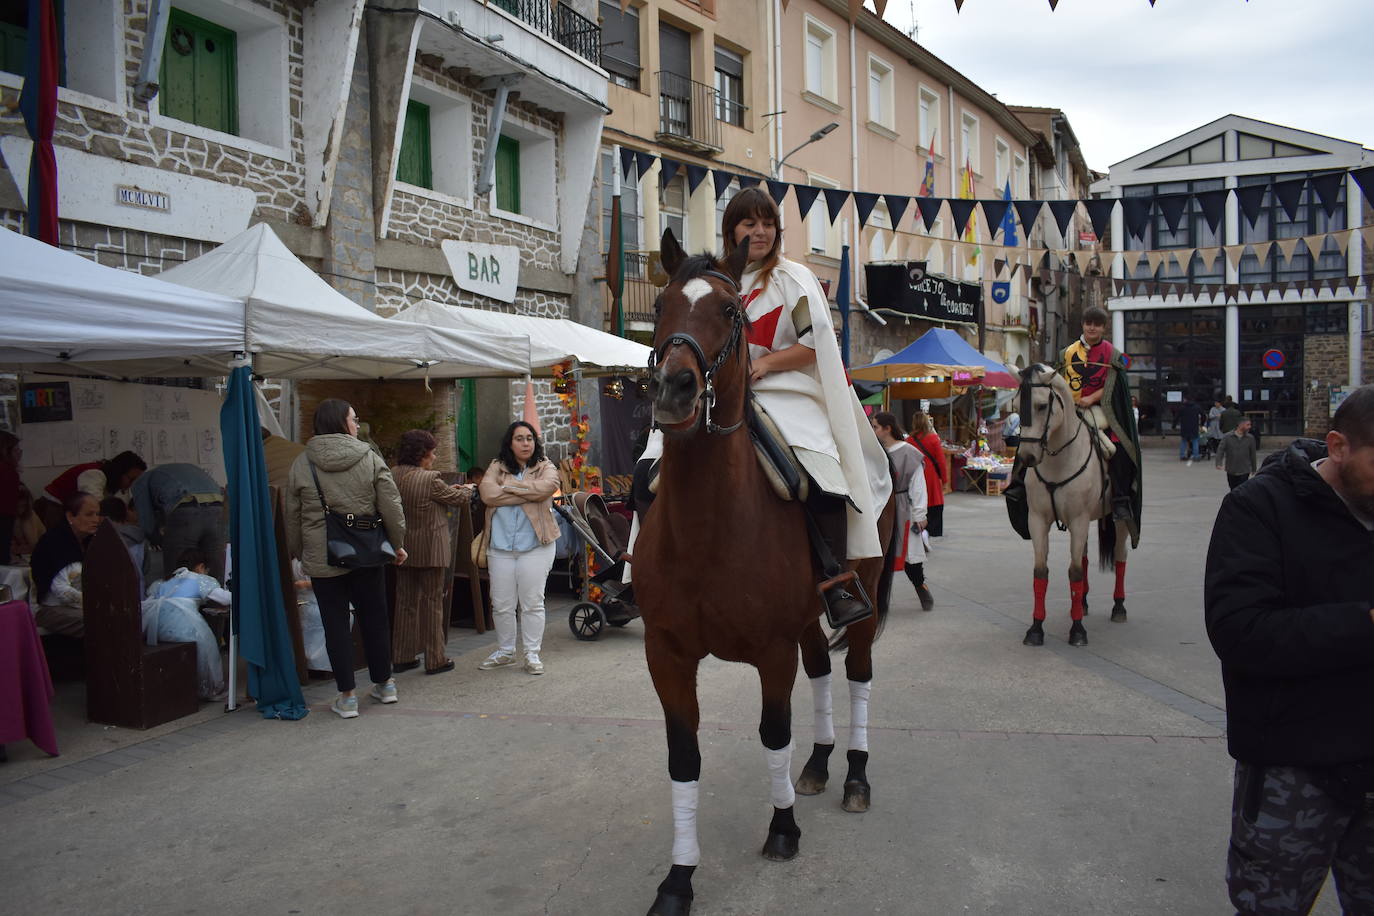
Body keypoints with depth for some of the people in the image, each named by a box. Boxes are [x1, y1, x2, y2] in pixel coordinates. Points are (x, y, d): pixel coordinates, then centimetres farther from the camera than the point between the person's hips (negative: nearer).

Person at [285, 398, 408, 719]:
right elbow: (391, 507, -4)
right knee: (374, 618, 14)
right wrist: (398, 544, 7)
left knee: (336, 624, 6)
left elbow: (292, 517, 5)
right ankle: (385, 684, 27)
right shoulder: (370, 458, -4)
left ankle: (347, 696, 9)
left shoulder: (301, 464, 0)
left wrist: (298, 553, 17)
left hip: (322, 559, 0)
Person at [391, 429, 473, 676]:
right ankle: (434, 660, 10)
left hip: (403, 548, 6)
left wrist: (451, 490, 16)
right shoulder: (430, 479, -19)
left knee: (405, 601, 14)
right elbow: (456, 498, -5)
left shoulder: (393, 475, 1)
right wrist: (467, 490, 18)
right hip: (430, 549, -6)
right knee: (432, 602, 4)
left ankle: (401, 657, 21)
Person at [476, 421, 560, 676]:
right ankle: (505, 651, 26)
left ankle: (532, 654, 14)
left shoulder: (546, 468, 4)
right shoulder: (496, 468, 8)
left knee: (532, 603, 2)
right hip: (500, 546, 2)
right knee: (501, 604, 9)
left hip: (535, 546, -2)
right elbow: (488, 494, -10)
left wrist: (508, 487, -9)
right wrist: (527, 494, -11)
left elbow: (545, 487, -18)